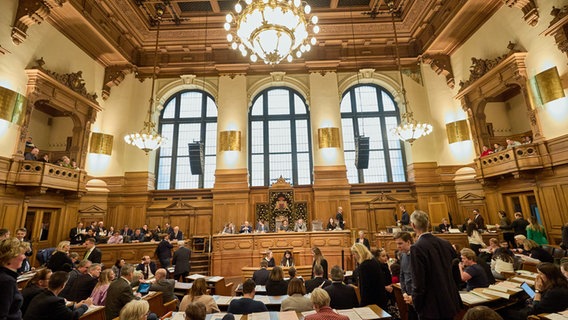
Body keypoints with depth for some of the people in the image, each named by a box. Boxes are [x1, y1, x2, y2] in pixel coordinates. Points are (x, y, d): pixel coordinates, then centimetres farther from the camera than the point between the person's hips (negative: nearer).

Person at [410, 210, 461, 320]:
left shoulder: (417, 248, -22)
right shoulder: (445, 243, -2)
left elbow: (418, 283, -20)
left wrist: (417, 306, -7)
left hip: (431, 308, -6)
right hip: (450, 304, 6)